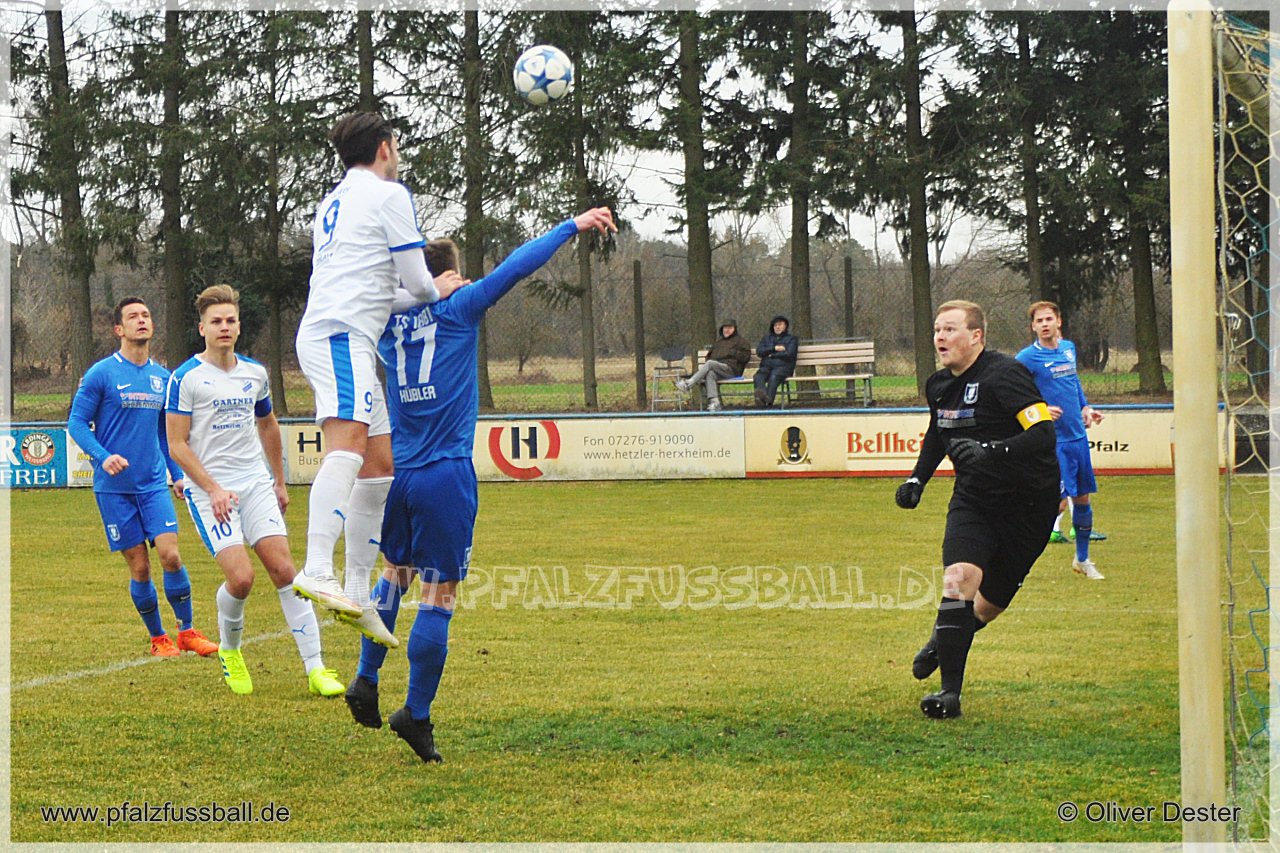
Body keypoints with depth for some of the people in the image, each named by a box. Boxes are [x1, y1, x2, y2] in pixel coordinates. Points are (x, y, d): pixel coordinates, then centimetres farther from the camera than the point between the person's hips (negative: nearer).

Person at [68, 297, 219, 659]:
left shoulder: (162, 377, 10)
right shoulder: (101, 374, -5)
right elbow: (76, 422, -4)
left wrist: (178, 474, 15)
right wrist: (103, 456, -19)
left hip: (154, 483, 3)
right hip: (114, 488, -3)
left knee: (170, 554, -10)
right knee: (139, 567, 0)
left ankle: (187, 631, 4)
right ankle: (158, 638, 15)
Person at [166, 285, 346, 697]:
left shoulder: (255, 373, 10)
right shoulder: (186, 378, -6)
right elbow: (177, 444, -7)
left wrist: (279, 482, 26)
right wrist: (213, 489, -15)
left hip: (256, 484, 4)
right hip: (210, 490, -4)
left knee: (283, 568, -7)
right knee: (240, 577, -17)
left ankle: (315, 667, -6)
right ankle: (229, 651, 13)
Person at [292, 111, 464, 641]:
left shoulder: (333, 203, 28)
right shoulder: (389, 195, 1)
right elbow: (416, 282, -1)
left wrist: (427, 294, 40)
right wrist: (438, 293, 22)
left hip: (327, 335, 10)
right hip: (342, 336, -10)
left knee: (380, 464, 11)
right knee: (348, 443, -27)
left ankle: (357, 592, 8)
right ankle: (317, 571, -45)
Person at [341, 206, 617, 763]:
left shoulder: (388, 322, 9)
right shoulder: (456, 310, -3)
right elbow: (517, 266, -6)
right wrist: (575, 226, -2)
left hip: (395, 471, 5)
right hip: (445, 476, -5)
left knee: (394, 574, 24)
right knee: (439, 593, 0)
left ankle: (366, 681, 19)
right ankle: (416, 713, 1)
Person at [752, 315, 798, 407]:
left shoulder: (791, 339, 17)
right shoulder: (767, 337, 28)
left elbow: (789, 354, 0)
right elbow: (759, 351, 11)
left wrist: (772, 355, 5)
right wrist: (775, 348, 1)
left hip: (782, 366, -3)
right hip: (766, 366, 3)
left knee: (774, 376, -38)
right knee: (758, 376, -33)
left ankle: (768, 399, -60)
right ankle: (762, 395, -62)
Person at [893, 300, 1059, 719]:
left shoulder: (1004, 375, -19)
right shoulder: (939, 385, 5)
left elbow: (1043, 433, -28)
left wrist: (992, 451, -39)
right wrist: (917, 480, 16)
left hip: (1026, 503, -5)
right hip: (973, 499, 5)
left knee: (989, 604, 6)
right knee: (959, 577, -20)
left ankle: (947, 640, 39)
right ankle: (949, 690, -15)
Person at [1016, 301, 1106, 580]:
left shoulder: (1069, 348, 10)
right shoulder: (1027, 358, -11)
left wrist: (1085, 407, 17)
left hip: (1077, 436, 7)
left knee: (1082, 499, 13)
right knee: (1059, 500, -16)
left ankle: (1082, 559, 29)